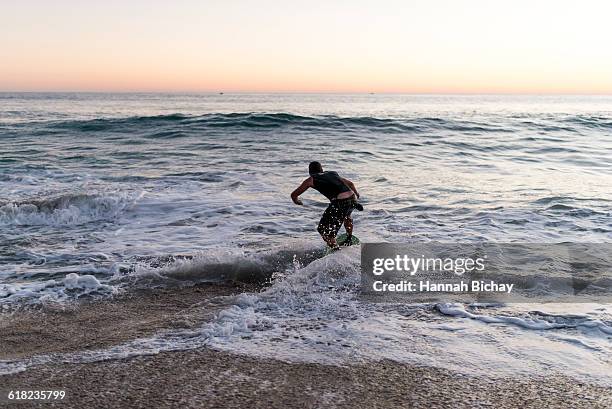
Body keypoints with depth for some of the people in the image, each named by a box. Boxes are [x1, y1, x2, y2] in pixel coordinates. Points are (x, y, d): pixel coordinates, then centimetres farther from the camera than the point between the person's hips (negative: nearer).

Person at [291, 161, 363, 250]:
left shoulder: (311, 179, 12)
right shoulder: (332, 173, 26)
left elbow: (294, 195, 17)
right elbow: (350, 183, 37)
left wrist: (297, 201, 40)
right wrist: (356, 193, 57)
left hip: (340, 202, -6)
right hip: (352, 198, 6)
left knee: (323, 229, 9)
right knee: (346, 215, 40)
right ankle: (349, 240, 47)